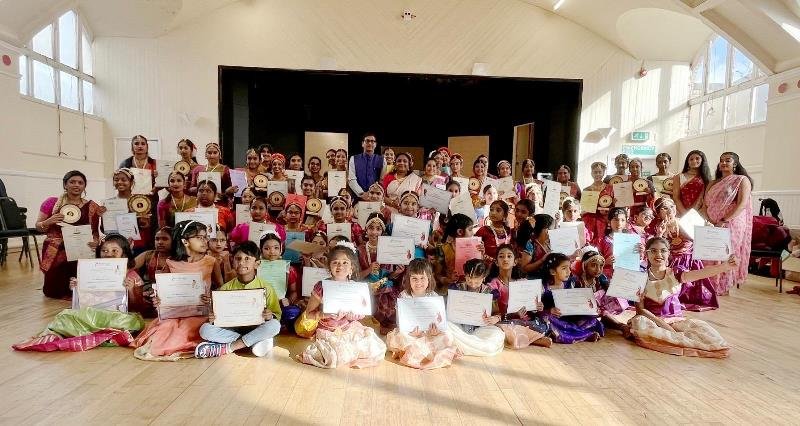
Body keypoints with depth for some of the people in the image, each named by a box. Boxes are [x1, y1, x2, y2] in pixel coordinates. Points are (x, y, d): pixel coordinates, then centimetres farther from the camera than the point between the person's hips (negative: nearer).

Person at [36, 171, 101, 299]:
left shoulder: (92, 207, 2)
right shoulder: (52, 202, 1)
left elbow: (95, 231, 5)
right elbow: (38, 227, 6)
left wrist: (95, 241, -17)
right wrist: (49, 222, -16)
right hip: (55, 253, 0)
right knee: (53, 292, -1)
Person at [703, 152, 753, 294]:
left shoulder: (742, 180, 1)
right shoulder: (713, 184, 17)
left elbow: (742, 204, -11)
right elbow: (705, 205, 11)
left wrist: (724, 221, -19)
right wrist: (709, 221, -7)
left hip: (732, 225, -5)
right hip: (711, 226, 5)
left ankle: (723, 286, 6)